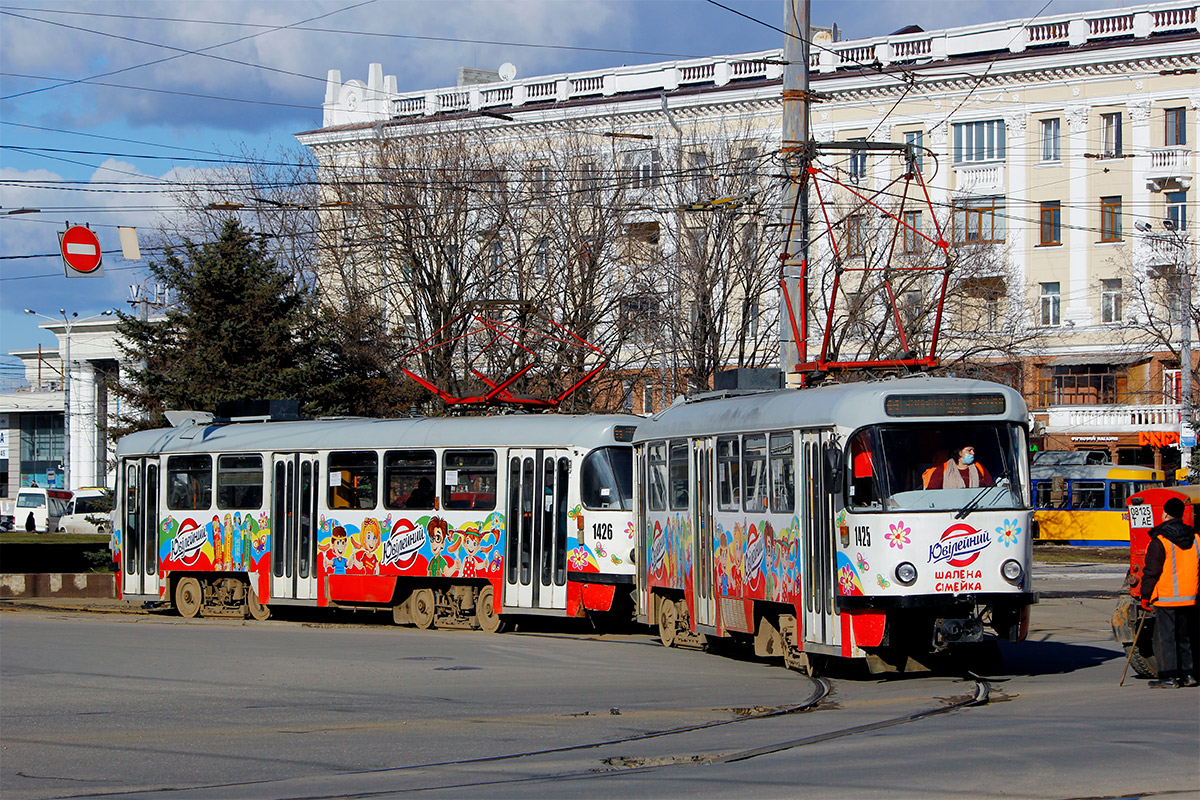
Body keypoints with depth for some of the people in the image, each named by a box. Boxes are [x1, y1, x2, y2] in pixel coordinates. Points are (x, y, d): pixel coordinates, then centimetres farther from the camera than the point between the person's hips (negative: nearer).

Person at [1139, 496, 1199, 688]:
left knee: (1165, 637, -2)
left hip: (1166, 599, -6)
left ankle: (1169, 677, -5)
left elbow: (1151, 572, -10)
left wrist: (1145, 596, -2)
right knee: (1184, 636, 16)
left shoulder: (1160, 541, -11)